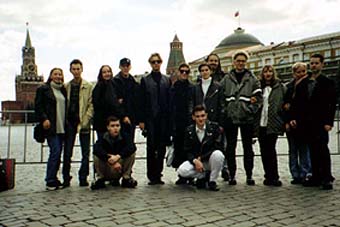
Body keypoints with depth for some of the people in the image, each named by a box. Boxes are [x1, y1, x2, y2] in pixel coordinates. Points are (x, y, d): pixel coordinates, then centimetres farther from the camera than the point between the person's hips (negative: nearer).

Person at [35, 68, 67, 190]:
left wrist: (67, 123, 12)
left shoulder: (63, 90, 19)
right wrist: (44, 119, -16)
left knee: (58, 153, 6)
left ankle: (53, 179, 14)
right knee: (55, 151, -13)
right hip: (51, 126, -6)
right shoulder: (43, 89, 2)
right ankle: (50, 181, -5)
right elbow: (38, 106, -4)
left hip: (61, 127, 6)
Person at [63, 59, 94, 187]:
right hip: (69, 122, 2)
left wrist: (83, 122, -12)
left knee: (85, 152, 2)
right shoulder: (66, 86, 11)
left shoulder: (89, 86, 1)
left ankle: (83, 178, 11)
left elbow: (91, 106, -3)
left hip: (83, 123, -2)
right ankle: (66, 178, 13)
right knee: (67, 152, 4)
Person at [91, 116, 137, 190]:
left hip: (121, 169, 1)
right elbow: (96, 149, -31)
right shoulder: (103, 138, -11)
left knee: (132, 152, -21)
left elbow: (132, 147, -28)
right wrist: (111, 160, -38)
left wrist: (118, 156, -40)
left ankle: (126, 178, -7)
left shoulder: (124, 136, -9)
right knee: (96, 156, -26)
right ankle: (101, 179, -4)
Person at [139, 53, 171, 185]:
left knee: (162, 147, 5)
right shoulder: (145, 80, 6)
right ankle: (151, 176, 7)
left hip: (164, 118, 2)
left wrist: (170, 118, 2)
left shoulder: (166, 80, 13)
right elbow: (142, 101, 1)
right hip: (150, 118, -2)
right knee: (151, 147, 1)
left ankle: (158, 174, 14)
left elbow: (169, 100, 9)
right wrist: (141, 120, -6)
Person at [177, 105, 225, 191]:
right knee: (182, 171, -26)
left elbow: (218, 148, -12)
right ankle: (203, 176, 2)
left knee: (218, 154, -36)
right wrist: (195, 161, -21)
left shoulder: (214, 127, -9)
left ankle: (212, 181, -12)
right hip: (196, 160, 2)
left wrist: (201, 158, -16)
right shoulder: (189, 131, -2)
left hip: (210, 160, -1)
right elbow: (187, 151, 0)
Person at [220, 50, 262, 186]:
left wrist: (252, 109, -8)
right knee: (230, 147, 5)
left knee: (248, 147, 6)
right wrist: (224, 111, -1)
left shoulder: (252, 79, 5)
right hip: (230, 118, 1)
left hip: (247, 118, 0)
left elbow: (259, 97, 4)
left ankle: (249, 175, 14)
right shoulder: (226, 79, 6)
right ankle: (232, 175, 13)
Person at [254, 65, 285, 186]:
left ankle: (273, 177, 1)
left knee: (271, 150, -7)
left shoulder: (280, 87, 6)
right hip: (260, 123, 3)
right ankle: (269, 176, 16)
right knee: (264, 151, 6)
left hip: (273, 123, -3)